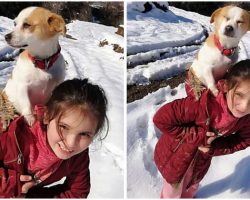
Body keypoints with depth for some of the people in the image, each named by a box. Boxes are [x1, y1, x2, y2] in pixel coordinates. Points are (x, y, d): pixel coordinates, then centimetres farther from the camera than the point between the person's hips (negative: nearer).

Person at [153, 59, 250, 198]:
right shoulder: (202, 103, -42)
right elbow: (161, 119, -38)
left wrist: (213, 148, -23)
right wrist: (196, 136, -35)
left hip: (202, 159, 5)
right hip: (176, 154, -5)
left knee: (192, 187, 38)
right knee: (173, 191, 25)